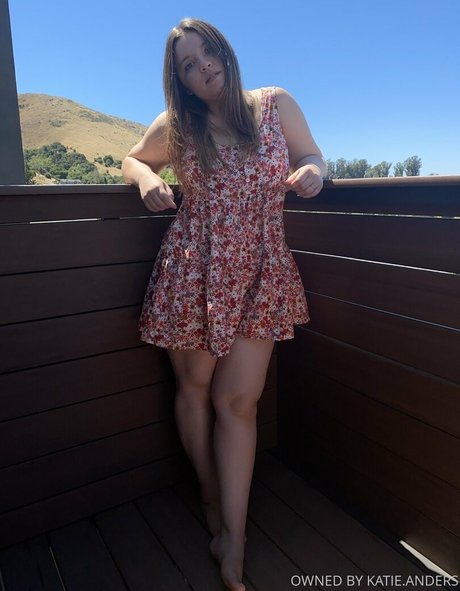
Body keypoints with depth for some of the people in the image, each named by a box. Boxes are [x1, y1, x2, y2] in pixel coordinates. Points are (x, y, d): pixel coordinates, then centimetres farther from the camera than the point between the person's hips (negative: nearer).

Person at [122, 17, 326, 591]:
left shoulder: (275, 104, 6)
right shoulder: (175, 125, 6)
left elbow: (313, 158, 14)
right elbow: (133, 159, 21)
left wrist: (312, 173, -12)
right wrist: (147, 179, -3)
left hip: (258, 274, -1)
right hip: (191, 271, 1)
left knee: (237, 400, -3)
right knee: (194, 388, 9)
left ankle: (232, 536, 13)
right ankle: (212, 500, 33)